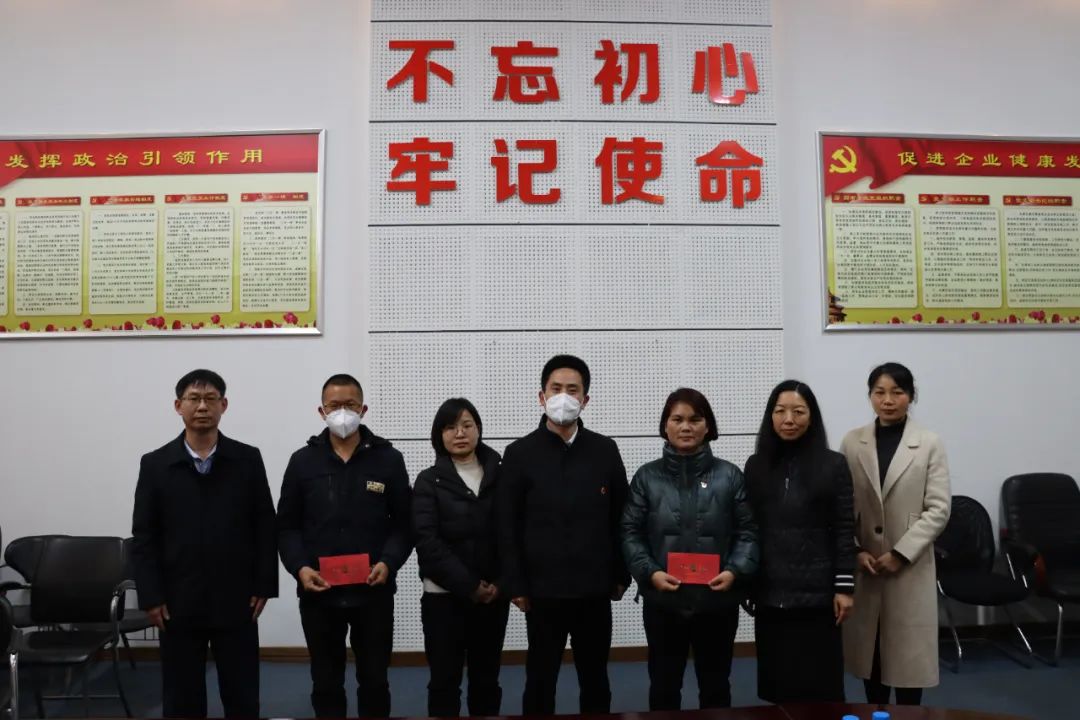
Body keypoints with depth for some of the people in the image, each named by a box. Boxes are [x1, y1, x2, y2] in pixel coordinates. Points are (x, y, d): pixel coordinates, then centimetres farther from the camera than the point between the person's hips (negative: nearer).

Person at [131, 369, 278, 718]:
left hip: (236, 601, 0)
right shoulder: (155, 464, 2)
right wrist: (151, 597, -5)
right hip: (177, 603, 0)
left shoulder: (248, 459, 2)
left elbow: (265, 528, 2)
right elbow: (143, 538, 1)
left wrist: (264, 586, -3)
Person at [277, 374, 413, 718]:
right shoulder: (302, 461, 3)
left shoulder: (388, 459, 0)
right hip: (318, 593, 1)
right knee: (326, 682, 12)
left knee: (374, 679, 10)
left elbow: (404, 522, 1)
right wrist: (299, 567, -11)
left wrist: (388, 562, -15)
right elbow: (287, 526, 4)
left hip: (373, 592, -1)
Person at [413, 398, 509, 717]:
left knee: (486, 679, 11)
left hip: (494, 596, 2)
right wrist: (469, 586, -14)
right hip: (444, 596, -2)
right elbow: (428, 542, -10)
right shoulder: (429, 481, -1)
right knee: (445, 680, 3)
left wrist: (501, 583, -11)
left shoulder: (498, 476, 5)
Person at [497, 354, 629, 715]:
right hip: (543, 591, -2)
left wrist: (620, 576, 5)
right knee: (540, 679, 9)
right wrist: (516, 586, -6)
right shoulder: (520, 453, -3)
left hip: (595, 590, 2)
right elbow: (507, 526, -3)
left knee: (595, 679, 14)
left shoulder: (605, 450, 3)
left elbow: (620, 519, 7)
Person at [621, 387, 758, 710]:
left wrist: (735, 571, -15)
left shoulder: (729, 475, 0)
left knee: (715, 684, 16)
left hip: (717, 601, 0)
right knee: (663, 685, 13)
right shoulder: (647, 476, 1)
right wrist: (650, 573, -15)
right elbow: (630, 533, -1)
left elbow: (747, 531, 1)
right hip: (663, 601, 0)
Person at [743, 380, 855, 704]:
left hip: (816, 594, -2)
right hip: (770, 595, 2)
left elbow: (844, 530, -2)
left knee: (819, 683, 4)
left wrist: (844, 587, -6)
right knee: (777, 682, 7)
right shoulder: (756, 466, 5)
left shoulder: (834, 465, -1)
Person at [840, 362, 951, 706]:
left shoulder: (929, 444, -2)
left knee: (908, 651, 4)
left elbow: (938, 509, -6)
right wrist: (855, 552, -9)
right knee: (870, 648, 10)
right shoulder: (853, 442, 2)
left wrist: (900, 553, -13)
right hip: (863, 566, 2)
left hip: (910, 566, -2)